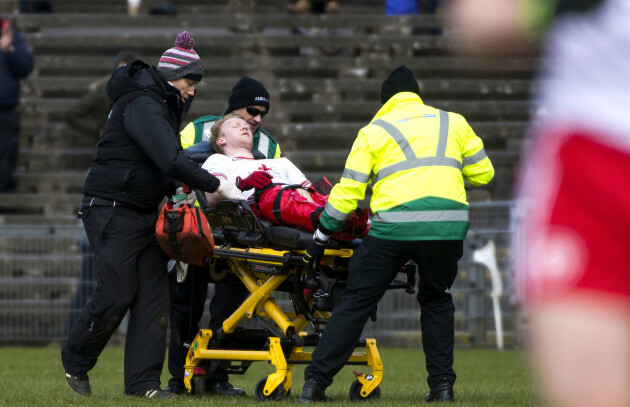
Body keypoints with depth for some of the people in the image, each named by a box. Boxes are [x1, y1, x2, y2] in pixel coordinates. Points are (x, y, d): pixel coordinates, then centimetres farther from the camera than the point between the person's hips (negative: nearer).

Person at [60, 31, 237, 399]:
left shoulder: (164, 105, 16)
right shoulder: (142, 106, -17)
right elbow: (170, 160, -28)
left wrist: (177, 189, 1)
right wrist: (212, 184, -25)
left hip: (147, 213, 9)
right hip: (112, 212, -9)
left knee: (154, 295, -1)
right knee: (117, 293, -11)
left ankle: (144, 381, -2)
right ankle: (76, 360, 12)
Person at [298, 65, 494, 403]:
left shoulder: (374, 131, 12)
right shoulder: (454, 123, 18)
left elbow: (348, 190, 6)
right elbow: (482, 172, 21)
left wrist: (321, 236, 14)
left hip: (394, 227, -2)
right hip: (447, 228, 2)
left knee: (356, 302, 5)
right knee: (436, 301, 22)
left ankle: (315, 382, 1)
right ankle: (442, 385, 13)